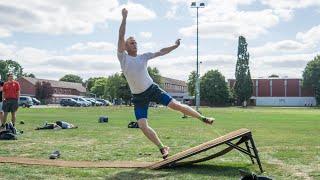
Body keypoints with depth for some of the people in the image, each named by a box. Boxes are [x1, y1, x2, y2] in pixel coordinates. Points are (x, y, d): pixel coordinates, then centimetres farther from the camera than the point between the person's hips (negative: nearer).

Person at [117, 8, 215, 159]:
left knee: (176, 105, -6)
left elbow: (161, 52, 10)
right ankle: (162, 148, 5)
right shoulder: (123, 57, -6)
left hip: (152, 89, 2)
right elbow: (121, 37, -16)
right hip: (138, 97, -1)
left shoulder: (143, 57, 5)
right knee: (142, 126, -10)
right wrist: (124, 18, -22)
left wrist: (175, 46, 2)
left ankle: (203, 118, 10)